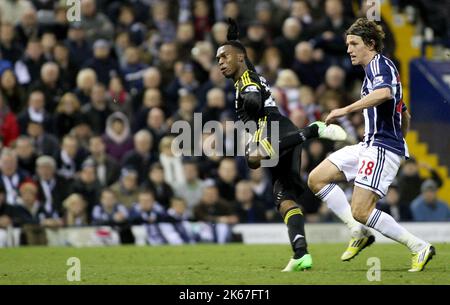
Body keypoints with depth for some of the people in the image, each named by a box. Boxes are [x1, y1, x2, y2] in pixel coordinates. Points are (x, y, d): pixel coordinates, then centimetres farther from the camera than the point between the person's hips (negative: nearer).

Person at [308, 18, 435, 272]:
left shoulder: (379, 64, -9)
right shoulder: (377, 69, 23)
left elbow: (384, 93, -33)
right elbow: (405, 116, 31)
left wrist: (346, 110, -32)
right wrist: (398, 141, 37)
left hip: (382, 147, -10)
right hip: (370, 146, 10)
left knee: (361, 212, -16)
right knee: (317, 179, 5)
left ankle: (420, 248, -9)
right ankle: (359, 233, 3)